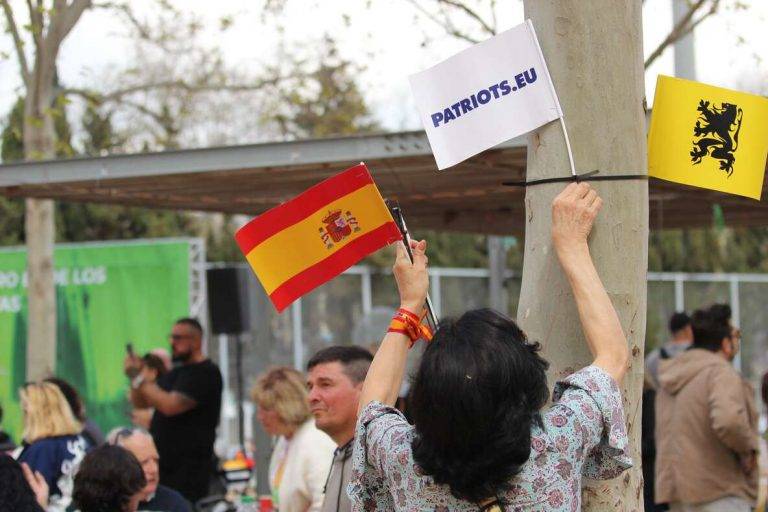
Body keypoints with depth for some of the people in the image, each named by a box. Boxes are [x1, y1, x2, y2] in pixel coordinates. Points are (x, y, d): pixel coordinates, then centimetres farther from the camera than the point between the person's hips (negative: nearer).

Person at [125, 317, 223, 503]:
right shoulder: (174, 373, 19)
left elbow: (170, 406, -21)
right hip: (163, 464, 8)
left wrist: (140, 379, -15)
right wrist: (136, 375, 0)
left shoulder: (205, 373, -9)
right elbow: (140, 403, 18)